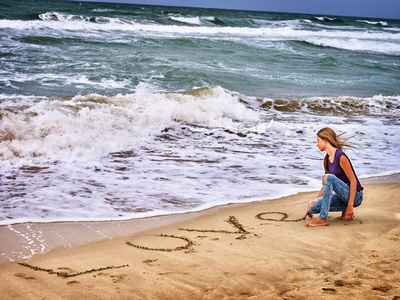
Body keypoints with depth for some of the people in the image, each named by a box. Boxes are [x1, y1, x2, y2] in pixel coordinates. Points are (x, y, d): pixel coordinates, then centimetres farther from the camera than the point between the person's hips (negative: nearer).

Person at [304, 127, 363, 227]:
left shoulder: (340, 157, -17)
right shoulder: (328, 159, 9)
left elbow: (353, 181, -20)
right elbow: (326, 185, 17)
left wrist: (350, 205, -25)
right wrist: (313, 205, 17)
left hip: (355, 196, -8)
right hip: (342, 196, 8)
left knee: (328, 177, -31)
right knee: (312, 207, -11)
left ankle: (323, 219, -30)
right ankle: (345, 210, 5)